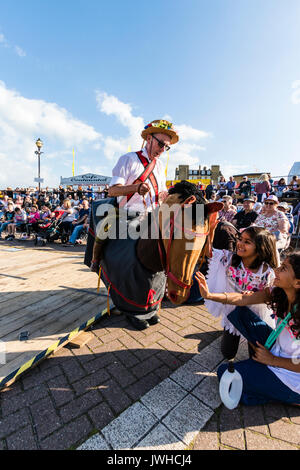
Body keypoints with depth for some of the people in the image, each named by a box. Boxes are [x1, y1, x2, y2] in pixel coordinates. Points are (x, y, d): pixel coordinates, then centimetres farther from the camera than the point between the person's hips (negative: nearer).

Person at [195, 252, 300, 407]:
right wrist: (209, 295, -27)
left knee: (225, 373, -1)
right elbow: (243, 298, -16)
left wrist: (272, 360, -14)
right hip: (277, 351, 6)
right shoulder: (277, 293, -13)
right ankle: (259, 358, 6)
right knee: (238, 311, -6)